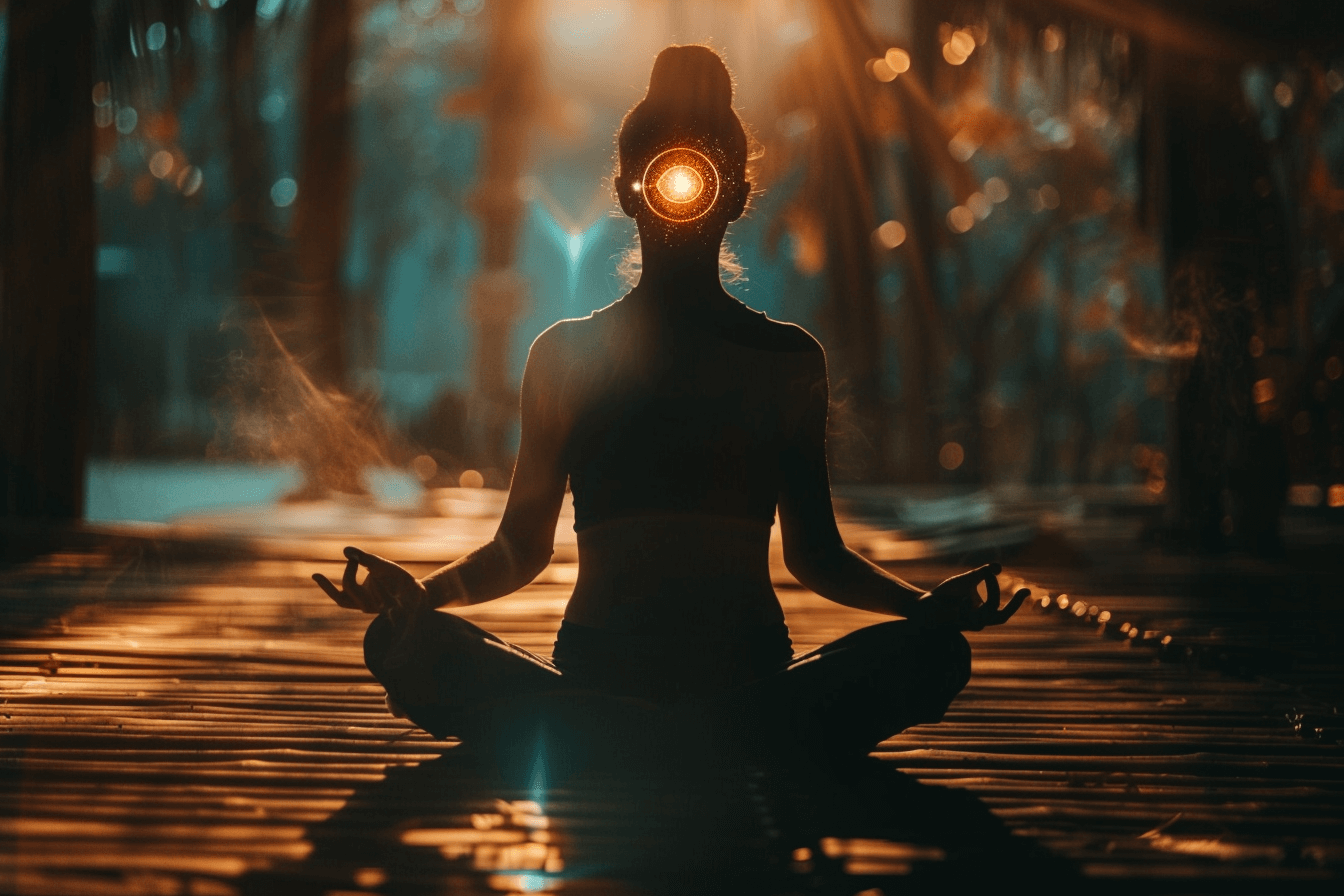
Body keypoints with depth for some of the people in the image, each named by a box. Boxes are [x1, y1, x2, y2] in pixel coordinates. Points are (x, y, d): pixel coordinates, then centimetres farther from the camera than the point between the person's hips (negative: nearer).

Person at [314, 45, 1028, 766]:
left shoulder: (788, 359, 13)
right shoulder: (566, 354, 12)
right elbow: (522, 548, 14)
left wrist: (926, 605, -1)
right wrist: (423, 593, -6)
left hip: (749, 682, 1)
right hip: (597, 675, 0)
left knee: (935, 650, -26)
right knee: (399, 641, -26)